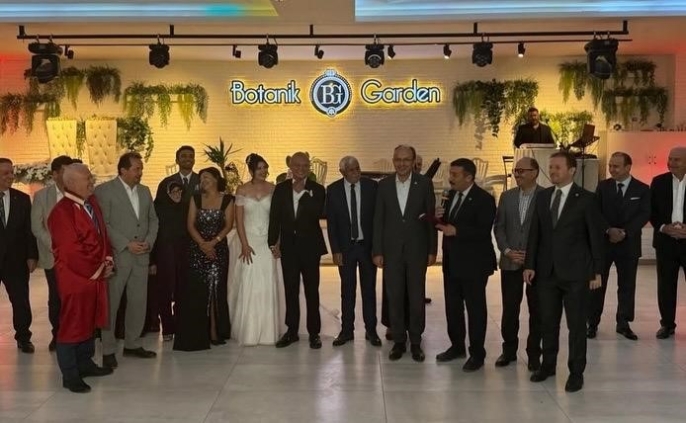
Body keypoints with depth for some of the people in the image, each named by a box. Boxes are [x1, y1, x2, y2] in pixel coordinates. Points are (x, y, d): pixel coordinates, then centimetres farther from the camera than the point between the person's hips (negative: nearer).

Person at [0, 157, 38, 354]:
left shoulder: (22, 199, 4)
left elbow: (29, 230, 5)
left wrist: (32, 256, -1)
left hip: (16, 260, 2)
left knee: (21, 302, 5)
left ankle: (23, 338, 19)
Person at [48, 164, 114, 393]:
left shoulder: (91, 202, 6)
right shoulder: (61, 212, -20)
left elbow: (102, 234, 15)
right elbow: (71, 251, -22)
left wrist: (108, 260, 0)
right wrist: (98, 271, -13)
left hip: (96, 275, 8)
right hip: (75, 278, -8)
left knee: (89, 320, 19)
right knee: (72, 324, 2)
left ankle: (85, 363, 33)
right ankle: (70, 375, 12)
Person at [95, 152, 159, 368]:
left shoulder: (145, 191, 12)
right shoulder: (104, 190, -7)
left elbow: (153, 219, 16)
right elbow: (103, 224, -12)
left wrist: (149, 241, -1)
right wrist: (127, 244, -15)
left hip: (141, 256, 6)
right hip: (116, 256, -6)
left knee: (139, 302, 11)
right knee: (110, 304, 2)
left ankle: (132, 344, 24)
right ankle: (108, 350, 11)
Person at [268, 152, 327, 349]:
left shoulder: (317, 190, -3)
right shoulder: (281, 189, 4)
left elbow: (319, 214, -16)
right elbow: (275, 217, 3)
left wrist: (304, 193, -18)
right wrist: (273, 243, -1)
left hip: (310, 246, -2)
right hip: (288, 246, 3)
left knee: (312, 291, 4)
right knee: (290, 290, 10)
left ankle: (314, 333, 13)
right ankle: (292, 331, 20)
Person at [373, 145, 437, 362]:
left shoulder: (424, 184, -2)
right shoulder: (384, 185, 2)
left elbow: (431, 218, 0)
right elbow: (378, 220, 3)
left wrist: (432, 250, -2)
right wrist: (377, 251, -1)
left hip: (417, 249, -1)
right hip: (392, 250, 1)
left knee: (417, 298, 6)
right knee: (394, 297, 7)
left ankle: (415, 342, 19)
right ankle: (398, 341, 20)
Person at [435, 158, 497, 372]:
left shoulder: (484, 199, -14)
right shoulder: (452, 195, 9)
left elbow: (483, 231, -22)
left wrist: (456, 231, -28)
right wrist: (441, 219, -7)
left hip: (473, 263, -7)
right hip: (452, 262, 8)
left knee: (475, 308, 3)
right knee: (452, 306, 16)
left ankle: (477, 354, 14)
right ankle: (457, 346, 31)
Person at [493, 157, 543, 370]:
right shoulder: (507, 196, 7)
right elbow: (499, 227, 8)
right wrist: (507, 251, -6)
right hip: (510, 262, 3)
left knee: (536, 311, 7)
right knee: (509, 310, 7)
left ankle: (534, 354, 19)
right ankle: (509, 350, 21)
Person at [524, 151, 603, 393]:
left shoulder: (586, 199, -6)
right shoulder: (543, 197, 7)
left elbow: (595, 236, -5)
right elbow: (535, 233, 8)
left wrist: (597, 271, -7)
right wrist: (530, 264, 2)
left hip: (575, 272, -4)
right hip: (546, 271, 4)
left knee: (576, 324, 4)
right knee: (548, 322, 13)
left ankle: (576, 373, 16)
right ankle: (548, 365, 28)